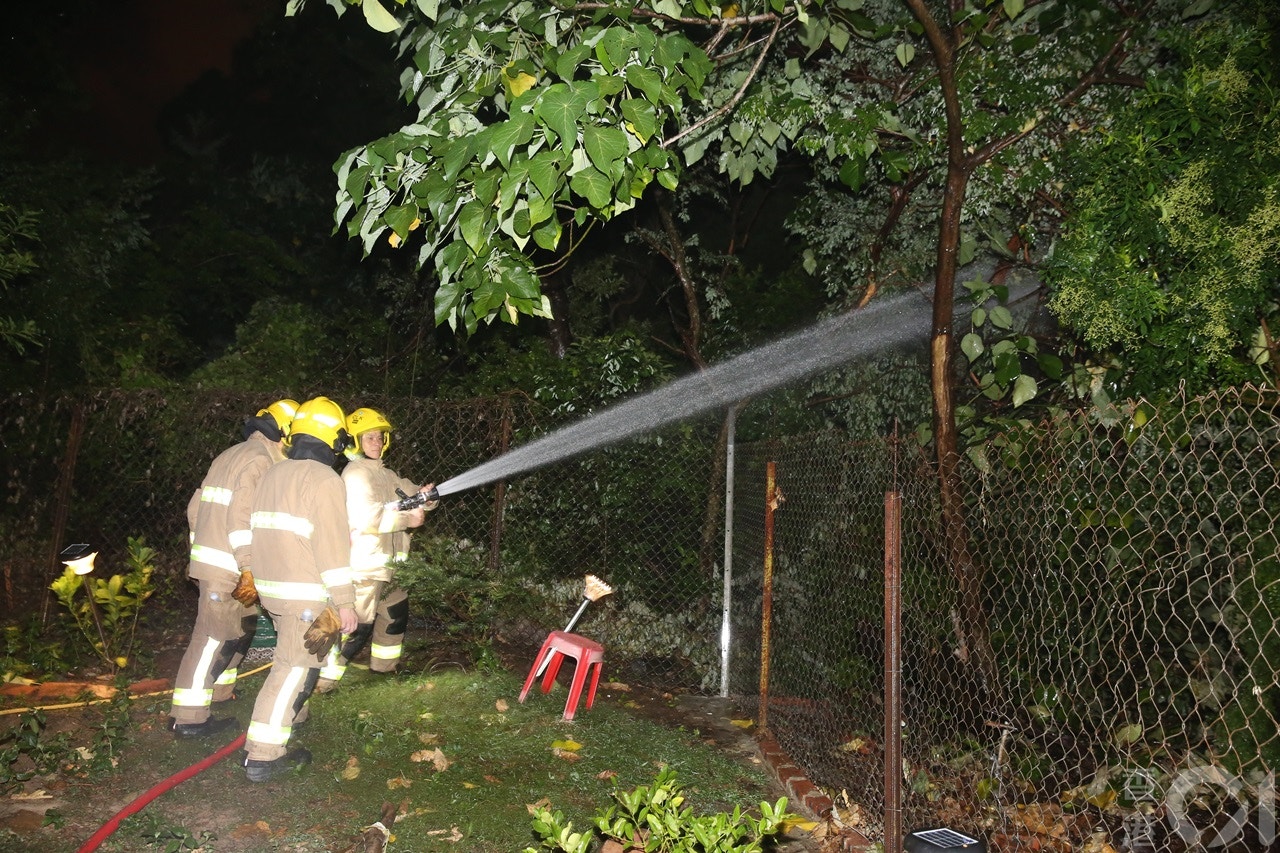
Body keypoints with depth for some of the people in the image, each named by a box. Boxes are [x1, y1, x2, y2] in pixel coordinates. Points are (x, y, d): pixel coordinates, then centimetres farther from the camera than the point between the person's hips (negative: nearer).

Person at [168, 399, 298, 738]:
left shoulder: (229, 456, 17)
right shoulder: (260, 460, -13)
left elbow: (196, 508, 19)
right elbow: (242, 516, -24)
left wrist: (200, 552, 25)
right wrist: (249, 566, -23)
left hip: (208, 557, 10)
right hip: (227, 568, -10)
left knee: (242, 625, 21)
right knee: (213, 637, -4)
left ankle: (218, 689, 32)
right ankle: (189, 717, 1)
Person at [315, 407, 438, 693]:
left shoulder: (386, 474, 14)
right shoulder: (356, 474, -13)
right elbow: (366, 517, -25)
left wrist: (424, 495, -13)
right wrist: (408, 519, -18)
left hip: (382, 564, 10)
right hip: (363, 565, -10)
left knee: (396, 611, 21)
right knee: (359, 625, -11)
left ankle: (383, 664, 38)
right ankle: (323, 678, -3)